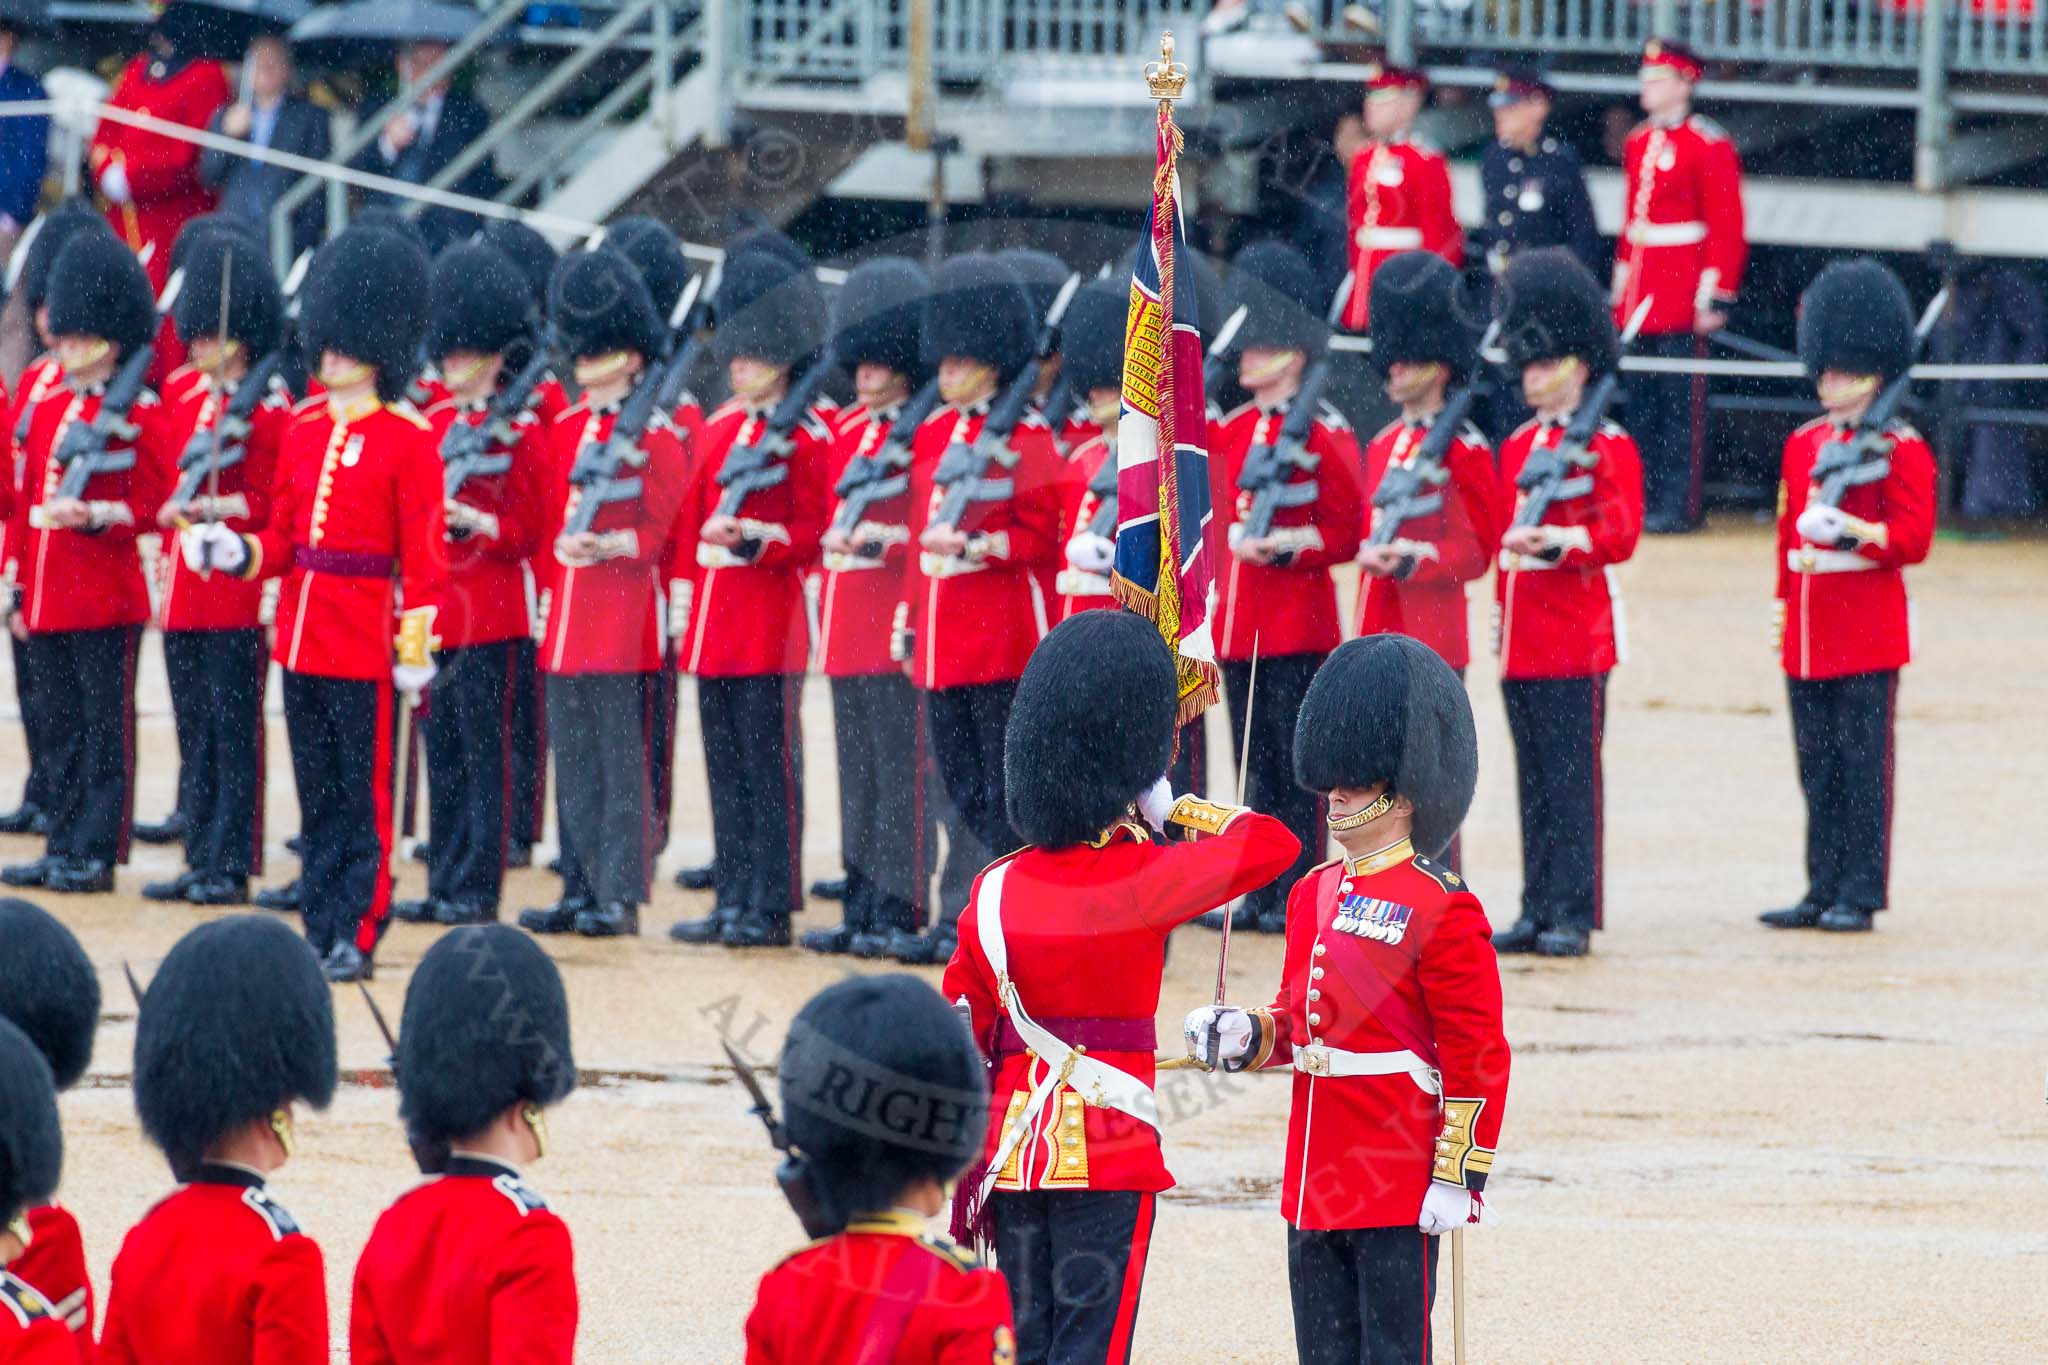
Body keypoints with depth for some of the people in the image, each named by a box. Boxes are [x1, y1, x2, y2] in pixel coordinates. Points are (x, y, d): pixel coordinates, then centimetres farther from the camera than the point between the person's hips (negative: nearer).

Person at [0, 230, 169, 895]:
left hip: (106, 597, -7)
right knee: (62, 729, 11)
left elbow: (151, 507, -7)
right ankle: (64, 849, 16)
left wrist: (94, 514, -23)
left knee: (105, 727, -2)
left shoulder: (137, 414, -6)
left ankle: (96, 853, 1)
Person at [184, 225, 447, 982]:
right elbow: (283, 538, 15)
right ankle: (321, 927, 16)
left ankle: (357, 936, 2)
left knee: (365, 794, -1)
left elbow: (424, 553, -8)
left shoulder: (408, 438, -7)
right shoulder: (305, 429, 10)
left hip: (366, 641, -6)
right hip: (301, 631, 6)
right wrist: (234, 551, -4)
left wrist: (415, 649, -12)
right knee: (316, 792, 10)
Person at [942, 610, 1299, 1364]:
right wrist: (1176, 808, 9)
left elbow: (960, 1038, 11)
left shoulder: (994, 891, 3)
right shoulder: (1142, 879, -10)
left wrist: (965, 1162, 22)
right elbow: (1273, 843, -1)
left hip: (1013, 1151, 5)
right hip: (1110, 1154, -5)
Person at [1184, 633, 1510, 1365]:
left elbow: (1478, 1058, -12)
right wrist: (1245, 1036, 1)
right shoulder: (1315, 895, 12)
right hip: (1316, 1184, 8)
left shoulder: (1440, 909, -11)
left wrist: (1458, 1179, -15)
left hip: (1400, 1193, -8)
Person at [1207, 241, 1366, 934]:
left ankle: (1300, 893, 0)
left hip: (1298, 623, -7)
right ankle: (1262, 893, 13)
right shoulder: (1231, 431, 12)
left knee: (1297, 761, -4)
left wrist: (1285, 545, -19)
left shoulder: (1324, 435, -6)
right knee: (1254, 761, 9)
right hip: (1238, 626, 7)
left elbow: (1345, 535, -8)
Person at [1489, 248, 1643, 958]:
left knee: (1572, 778, -6)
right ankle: (1539, 910, 12)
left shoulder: (1608, 446, -5)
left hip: (1577, 634, -7)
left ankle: (1573, 916, -4)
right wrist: (1500, 615, 17)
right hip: (1521, 637, 7)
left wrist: (1557, 539, -28)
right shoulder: (1517, 446, 16)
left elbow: (1620, 533, -12)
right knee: (1534, 779, 9)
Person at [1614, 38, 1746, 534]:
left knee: (1680, 399, -4)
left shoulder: (1709, 144, -8)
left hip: (1682, 291, -7)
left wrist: (1715, 298, -14)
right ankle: (1646, 496, 14)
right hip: (1640, 296, 7)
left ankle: (1678, 505, -1)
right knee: (1642, 397, 8)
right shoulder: (1640, 142, 14)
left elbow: (1727, 228, -9)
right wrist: (1621, 289, 18)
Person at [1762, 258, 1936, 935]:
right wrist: (1783, 606, 15)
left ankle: (1860, 895, -1)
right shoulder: (1802, 444, 14)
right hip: (1808, 634, 6)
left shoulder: (1901, 450, -4)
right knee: (1818, 767, 8)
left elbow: (1913, 540, -9)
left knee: (1861, 763, -4)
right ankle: (1824, 891, 12)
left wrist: (1852, 531, -22)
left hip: (1867, 631, -6)